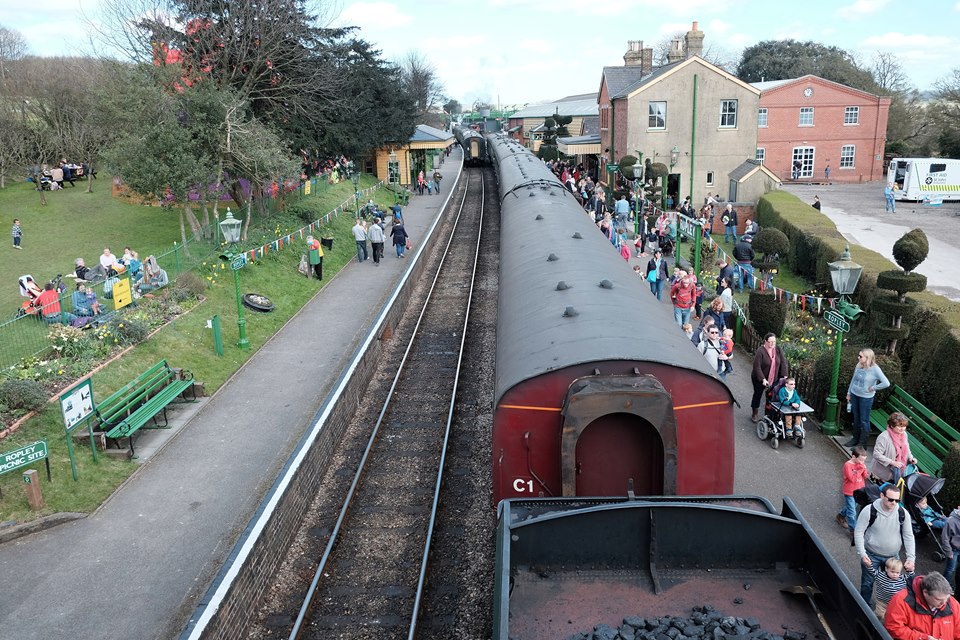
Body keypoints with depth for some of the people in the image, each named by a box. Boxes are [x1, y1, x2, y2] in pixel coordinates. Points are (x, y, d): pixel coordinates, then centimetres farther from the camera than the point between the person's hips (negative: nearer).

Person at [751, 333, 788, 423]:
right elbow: (757, 367, -22)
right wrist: (763, 379, -26)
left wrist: (784, 376, -11)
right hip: (759, 379, -3)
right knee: (757, 395, 10)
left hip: (774, 379, 3)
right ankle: (755, 414, 25)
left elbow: (783, 363, -3)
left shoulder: (778, 350, -5)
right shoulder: (760, 351, -20)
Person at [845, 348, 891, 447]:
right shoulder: (858, 366, -2)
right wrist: (849, 393, 14)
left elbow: (886, 383, -24)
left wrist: (873, 388, -15)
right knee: (856, 418, 18)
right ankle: (855, 438, 32)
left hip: (866, 398, -6)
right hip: (854, 395, 6)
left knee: (864, 420, 4)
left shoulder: (875, 369, -20)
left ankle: (862, 443, 15)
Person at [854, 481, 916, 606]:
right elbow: (858, 532, -14)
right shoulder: (869, 511, -20)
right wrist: (862, 554, -20)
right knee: (867, 583, 10)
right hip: (871, 555, -2)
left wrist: (911, 558, -10)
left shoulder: (903, 513, -10)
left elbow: (908, 536, -1)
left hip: (893, 556, 3)